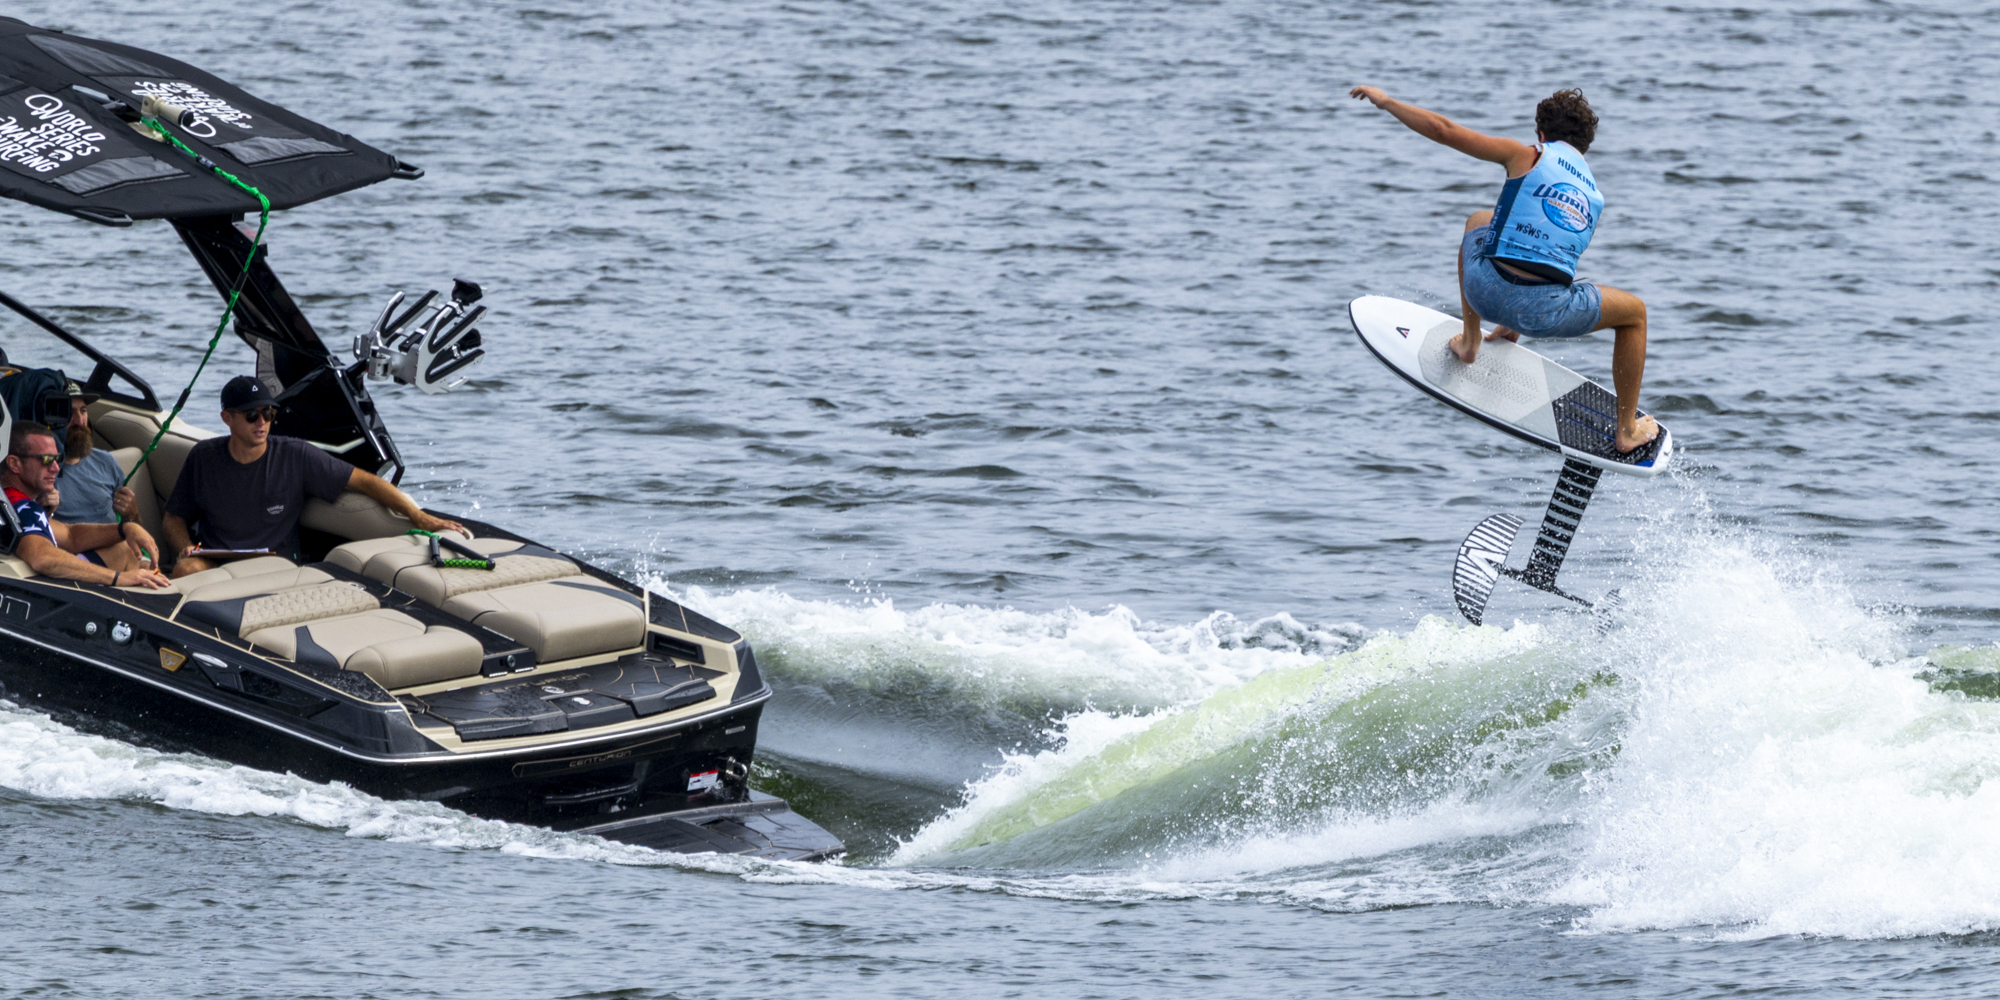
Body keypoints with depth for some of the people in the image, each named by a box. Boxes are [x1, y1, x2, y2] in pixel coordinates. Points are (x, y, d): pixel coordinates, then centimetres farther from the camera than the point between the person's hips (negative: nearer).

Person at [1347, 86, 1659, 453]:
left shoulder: (1528, 157, 9)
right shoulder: (1595, 197, 21)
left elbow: (1443, 130, 4)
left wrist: (1385, 101, 19)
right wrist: (1519, 324, 47)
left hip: (1485, 291, 0)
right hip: (1540, 312, 0)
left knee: (1479, 220, 35)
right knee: (1635, 311, 28)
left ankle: (1470, 340, 39)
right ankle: (1628, 431, 28)